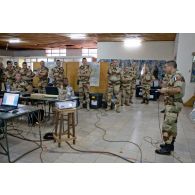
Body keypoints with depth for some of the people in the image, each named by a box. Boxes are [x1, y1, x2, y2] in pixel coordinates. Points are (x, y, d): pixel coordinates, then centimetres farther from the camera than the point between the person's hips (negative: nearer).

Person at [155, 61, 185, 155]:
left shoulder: (177, 76, -17)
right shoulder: (174, 76, 15)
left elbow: (178, 90, -31)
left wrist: (166, 89, -19)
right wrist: (165, 90, 7)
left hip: (174, 105, -11)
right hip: (172, 104, 11)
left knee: (167, 126, -7)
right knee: (172, 125, 16)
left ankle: (167, 148, 1)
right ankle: (170, 145, 27)